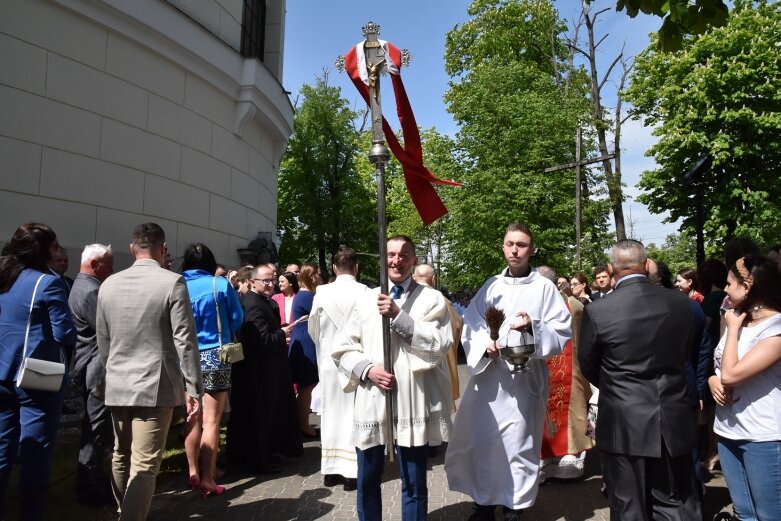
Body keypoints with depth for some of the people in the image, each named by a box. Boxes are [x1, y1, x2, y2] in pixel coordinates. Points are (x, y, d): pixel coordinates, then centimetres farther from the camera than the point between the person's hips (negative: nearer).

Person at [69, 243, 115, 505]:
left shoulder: (81, 287, 15)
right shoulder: (90, 291, -19)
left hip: (88, 368, 11)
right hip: (98, 369, -11)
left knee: (94, 427, 21)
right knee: (97, 429, -2)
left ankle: (93, 479, 34)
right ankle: (90, 489, 8)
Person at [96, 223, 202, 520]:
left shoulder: (109, 284, 5)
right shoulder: (172, 282, -12)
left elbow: (103, 340, 12)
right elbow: (185, 340, -14)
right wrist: (193, 388, -9)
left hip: (116, 386, 6)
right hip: (155, 386, -6)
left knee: (121, 457, 21)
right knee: (143, 467, -2)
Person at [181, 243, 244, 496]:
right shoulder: (220, 284, -7)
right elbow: (237, 319, -1)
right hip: (215, 357, -3)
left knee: (193, 418, 15)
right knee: (211, 421, 1)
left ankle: (193, 472, 25)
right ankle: (207, 479, 5)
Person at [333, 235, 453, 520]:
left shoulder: (432, 298, 2)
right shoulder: (366, 298, 9)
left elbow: (439, 345, -11)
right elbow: (342, 347, 9)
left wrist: (398, 316, -16)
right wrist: (368, 369, -9)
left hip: (413, 402, -2)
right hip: (371, 400, 3)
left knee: (414, 483, 10)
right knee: (367, 480, 15)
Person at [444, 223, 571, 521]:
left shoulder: (545, 288, -1)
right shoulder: (490, 286, 8)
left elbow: (563, 332, -4)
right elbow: (470, 326, 6)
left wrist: (533, 328, -21)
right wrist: (484, 345, -13)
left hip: (525, 377, -3)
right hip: (487, 376, 3)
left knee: (518, 444, 5)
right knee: (480, 440, 7)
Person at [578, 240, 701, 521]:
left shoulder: (597, 311, -16)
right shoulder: (680, 303, -5)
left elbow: (588, 366, -2)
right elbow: (686, 354, 10)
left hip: (623, 426, -3)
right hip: (673, 422, 4)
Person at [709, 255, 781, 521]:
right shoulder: (738, 319, 8)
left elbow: (731, 374, -23)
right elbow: (720, 371, 17)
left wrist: (733, 328, -13)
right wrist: (712, 380, -5)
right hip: (728, 431, 7)